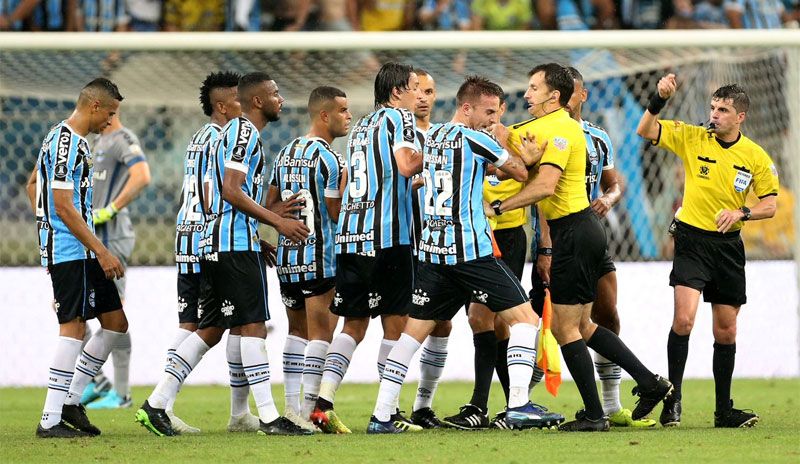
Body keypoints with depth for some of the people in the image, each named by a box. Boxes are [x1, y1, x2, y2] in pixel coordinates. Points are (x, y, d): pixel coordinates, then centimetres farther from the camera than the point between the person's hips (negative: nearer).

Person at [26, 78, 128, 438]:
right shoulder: (66, 144, -16)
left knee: (115, 324, 9)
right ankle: (51, 420, -11)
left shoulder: (66, 139, 16)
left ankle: (70, 400, 12)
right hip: (70, 252, -10)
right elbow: (64, 207, -20)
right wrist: (102, 252, -20)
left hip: (83, 253, 10)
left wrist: (48, 229, 29)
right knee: (74, 328, -11)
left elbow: (32, 185, 29)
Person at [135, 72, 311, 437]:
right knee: (252, 325, -8)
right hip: (236, 244, -10)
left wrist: (260, 240, 27)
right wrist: (279, 223, -18)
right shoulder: (244, 131, -10)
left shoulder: (238, 131, 22)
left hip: (216, 243, 10)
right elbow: (232, 191, -19)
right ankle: (269, 418, -8)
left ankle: (156, 404, 9)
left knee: (210, 329, 10)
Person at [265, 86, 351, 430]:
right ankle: (307, 410, -9)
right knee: (321, 333, -4)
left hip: (286, 256, 8)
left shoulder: (287, 152, 12)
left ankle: (291, 405, 12)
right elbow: (337, 213, -11)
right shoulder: (329, 158, -12)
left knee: (297, 330, 16)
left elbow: (270, 205, 16)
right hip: (319, 258, -8)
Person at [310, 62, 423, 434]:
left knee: (354, 325, 10)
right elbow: (406, 165, -16)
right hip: (387, 235, -7)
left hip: (349, 234, 7)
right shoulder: (399, 116, -1)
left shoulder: (360, 127, 22)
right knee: (394, 323, 0)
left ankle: (323, 403, -2)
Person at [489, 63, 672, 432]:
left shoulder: (560, 129, -16)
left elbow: (545, 185, -26)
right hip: (581, 229, 10)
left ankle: (594, 415, 0)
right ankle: (649, 383, 17)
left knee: (565, 328, -4)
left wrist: (498, 207, -21)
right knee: (580, 326, 15)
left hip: (574, 231, -10)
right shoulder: (539, 127, 16)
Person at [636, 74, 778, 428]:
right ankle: (673, 399, -7)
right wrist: (660, 99, -20)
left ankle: (724, 410, 16)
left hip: (729, 245, 2)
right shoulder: (692, 138, -2)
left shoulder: (756, 157, 0)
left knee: (726, 331, 7)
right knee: (683, 319, -18)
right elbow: (645, 130, -4)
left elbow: (770, 205, 3)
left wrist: (741, 213, -16)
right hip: (692, 239, -2)